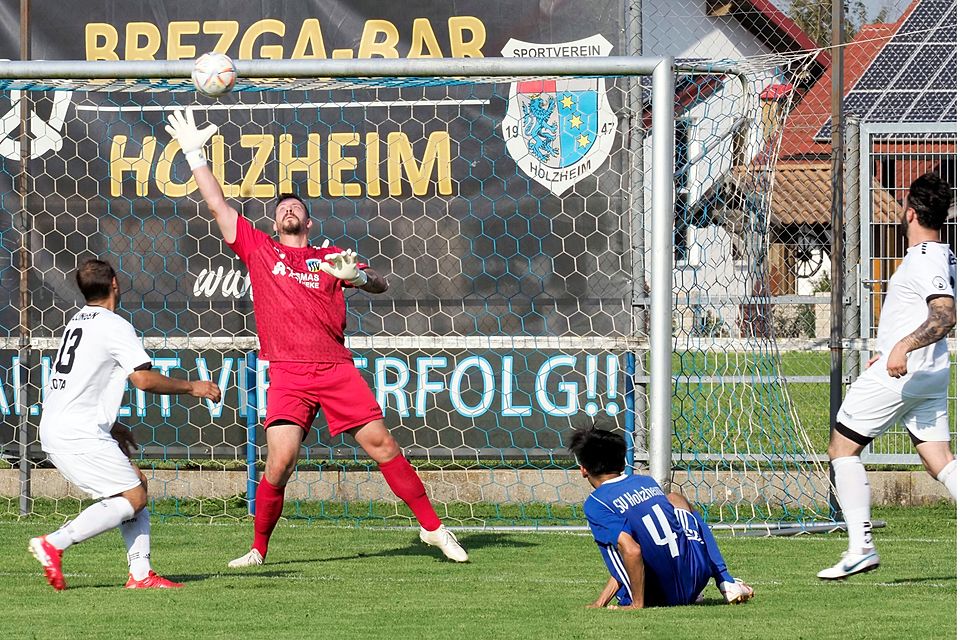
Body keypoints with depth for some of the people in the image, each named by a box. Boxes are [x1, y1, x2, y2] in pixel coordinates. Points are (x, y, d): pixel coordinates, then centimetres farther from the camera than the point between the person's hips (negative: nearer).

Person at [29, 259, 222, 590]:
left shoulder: (77, 323, 19)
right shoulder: (114, 326, -9)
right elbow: (144, 379, -18)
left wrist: (110, 425, 30)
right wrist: (191, 387, -5)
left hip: (55, 431, 9)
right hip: (80, 435, -9)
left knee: (136, 484, 13)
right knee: (133, 498, -10)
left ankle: (140, 573, 5)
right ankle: (53, 544, -17)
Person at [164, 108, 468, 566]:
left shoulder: (329, 257, 16)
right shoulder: (258, 249, 15)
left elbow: (379, 285, 6)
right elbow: (217, 204, 14)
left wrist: (356, 275, -17)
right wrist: (194, 154, 11)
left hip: (336, 368, 1)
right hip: (288, 374, -1)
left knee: (382, 445, -3)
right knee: (279, 462, -13)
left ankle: (432, 527, 6)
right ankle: (258, 549, 2)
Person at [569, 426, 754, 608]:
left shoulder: (595, 504, -12)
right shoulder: (648, 482, 9)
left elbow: (631, 551, -27)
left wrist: (637, 605, -17)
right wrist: (601, 601, 18)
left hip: (660, 596, -7)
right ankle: (726, 583, 28)